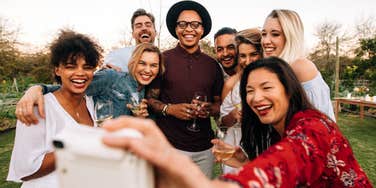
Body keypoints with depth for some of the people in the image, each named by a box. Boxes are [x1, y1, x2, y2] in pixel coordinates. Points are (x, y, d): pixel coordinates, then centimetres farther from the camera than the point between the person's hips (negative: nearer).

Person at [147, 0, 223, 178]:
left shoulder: (212, 64, 6)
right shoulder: (163, 60, -3)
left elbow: (219, 103, 12)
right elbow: (150, 99, 0)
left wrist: (209, 109, -9)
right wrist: (169, 109, -18)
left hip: (204, 148, 3)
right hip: (169, 146, -3)